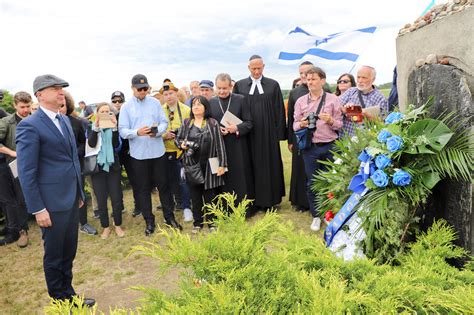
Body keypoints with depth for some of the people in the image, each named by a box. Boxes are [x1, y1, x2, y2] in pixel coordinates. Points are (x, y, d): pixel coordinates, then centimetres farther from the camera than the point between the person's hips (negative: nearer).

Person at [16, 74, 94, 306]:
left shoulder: (64, 120, 10)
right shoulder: (30, 126, -14)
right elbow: (26, 172, -16)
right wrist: (38, 209, -16)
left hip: (72, 199, 7)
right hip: (52, 202, -7)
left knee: (69, 252, 19)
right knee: (54, 256, 11)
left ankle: (68, 294, 36)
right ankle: (60, 301, 29)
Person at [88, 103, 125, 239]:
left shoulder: (113, 126, 3)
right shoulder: (92, 127, 2)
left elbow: (116, 144, -13)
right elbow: (91, 144, -16)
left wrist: (114, 127, -24)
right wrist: (97, 127, -25)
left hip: (113, 166, 0)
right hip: (97, 166, 0)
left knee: (116, 198, 1)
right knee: (101, 200, 5)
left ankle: (118, 225, 18)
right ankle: (105, 227, 20)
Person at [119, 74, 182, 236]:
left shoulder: (155, 102, 4)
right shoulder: (126, 107, -1)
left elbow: (164, 122, 2)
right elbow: (122, 131, -6)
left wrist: (157, 131, -19)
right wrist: (137, 132, -25)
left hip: (157, 151, 1)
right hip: (138, 154, -1)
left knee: (163, 185, 9)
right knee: (143, 188, 8)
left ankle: (169, 217, 23)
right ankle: (149, 221, 21)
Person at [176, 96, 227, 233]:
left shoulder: (213, 123, 0)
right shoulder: (186, 123, 7)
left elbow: (219, 145, -3)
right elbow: (178, 138, 15)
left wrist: (222, 164, -8)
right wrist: (182, 144, -9)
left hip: (209, 165, -2)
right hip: (192, 165, 2)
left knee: (210, 195, 5)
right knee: (195, 194, 9)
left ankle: (211, 222, 21)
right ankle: (197, 222, 23)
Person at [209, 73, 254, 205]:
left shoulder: (240, 99, 2)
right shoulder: (211, 102, 7)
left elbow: (249, 122, 0)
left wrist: (237, 128, -17)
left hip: (238, 147, -1)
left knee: (241, 178, 3)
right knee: (224, 181, 5)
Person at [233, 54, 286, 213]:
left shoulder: (273, 85, 4)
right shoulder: (239, 85, 6)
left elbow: (279, 110, 2)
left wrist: (279, 133, -3)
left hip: (268, 133, 0)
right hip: (248, 134, 1)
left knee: (270, 166, 6)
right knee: (251, 167, 5)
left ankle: (270, 199, 19)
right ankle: (254, 200, 16)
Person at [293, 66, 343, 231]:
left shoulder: (333, 99, 2)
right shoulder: (300, 101, 6)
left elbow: (340, 124, 2)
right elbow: (295, 125, 7)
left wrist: (330, 120, -18)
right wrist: (301, 124, -14)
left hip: (330, 146, -1)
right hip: (310, 147, 1)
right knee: (311, 183, 7)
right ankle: (316, 216, 23)